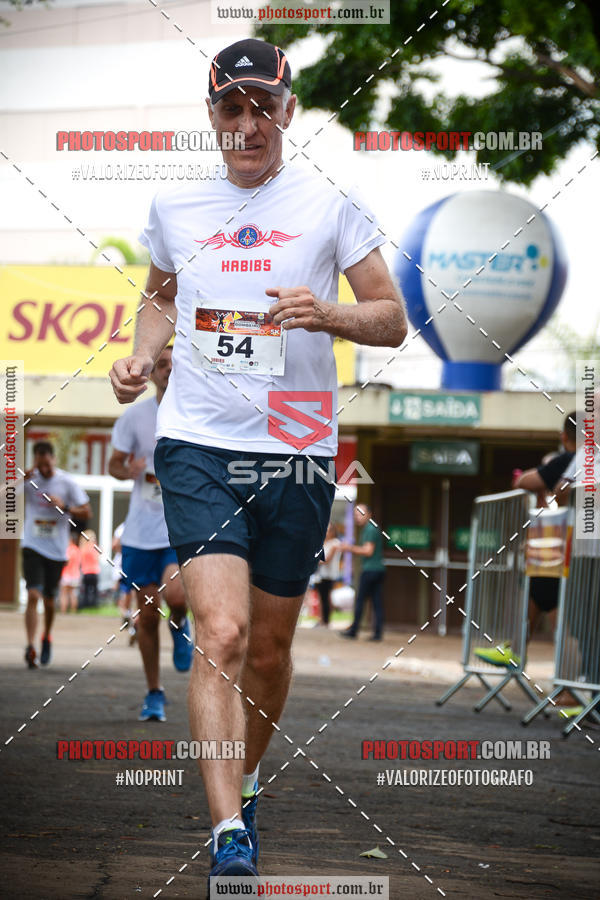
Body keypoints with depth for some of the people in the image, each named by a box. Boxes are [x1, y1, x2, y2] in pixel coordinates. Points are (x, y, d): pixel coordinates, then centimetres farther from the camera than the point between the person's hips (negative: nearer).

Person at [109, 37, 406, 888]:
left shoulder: (332, 205, 0)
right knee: (221, 635, -17)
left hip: (297, 454, 0)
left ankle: (245, 776, 38)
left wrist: (326, 314, -18)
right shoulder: (174, 207, 7)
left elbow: (392, 320, 2)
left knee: (269, 648, 11)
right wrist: (141, 356, 5)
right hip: (197, 443, 0)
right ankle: (229, 831, -19)